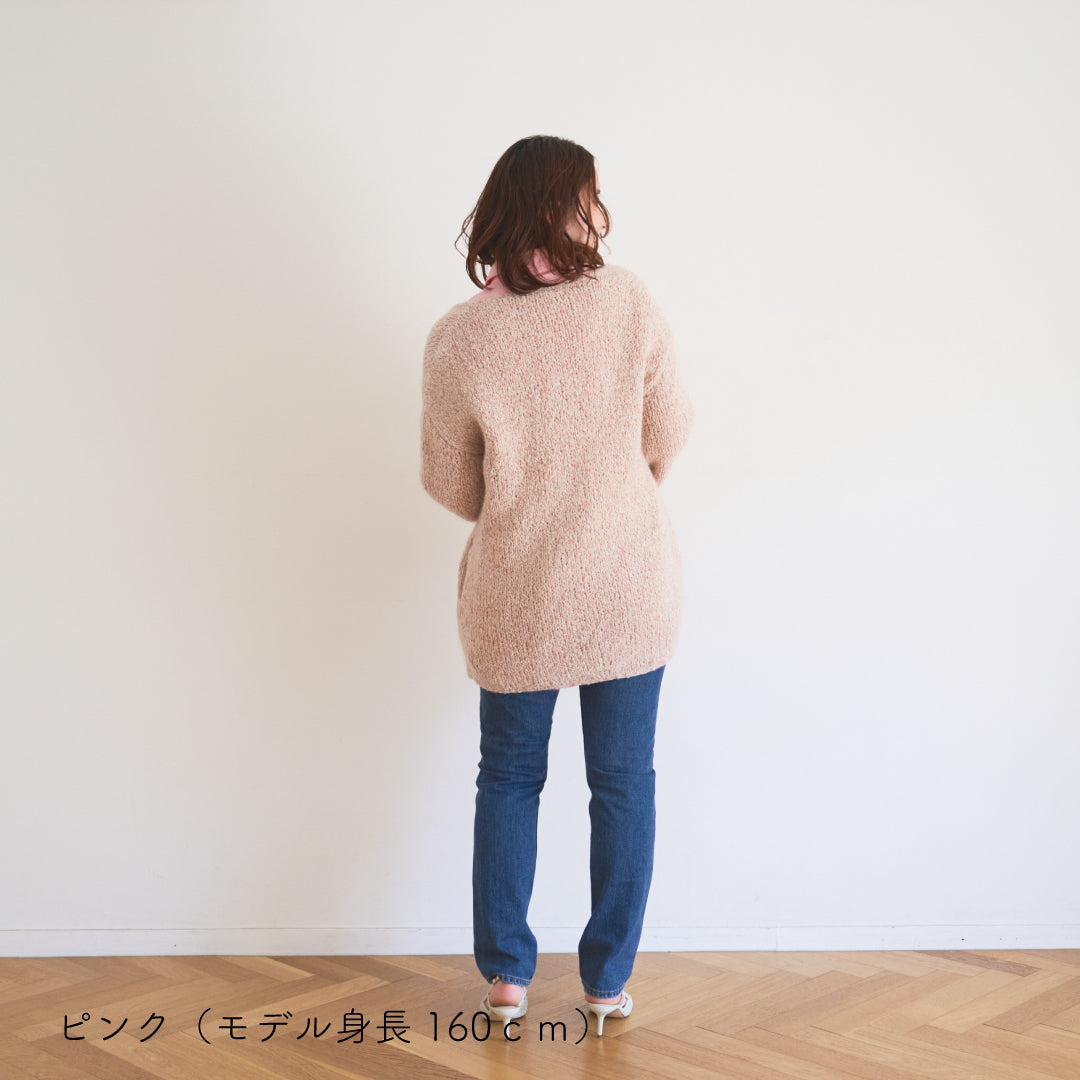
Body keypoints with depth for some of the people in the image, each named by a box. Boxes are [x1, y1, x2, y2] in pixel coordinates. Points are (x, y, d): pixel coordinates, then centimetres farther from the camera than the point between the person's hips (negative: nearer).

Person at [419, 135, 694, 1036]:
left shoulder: (459, 339, -14)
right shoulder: (629, 302, -12)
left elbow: (450, 486, -4)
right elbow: (669, 436, -2)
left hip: (517, 598, 0)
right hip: (630, 589, 0)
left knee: (509, 777, 19)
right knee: (624, 782, 14)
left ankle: (507, 973, 25)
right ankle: (610, 980, 24)